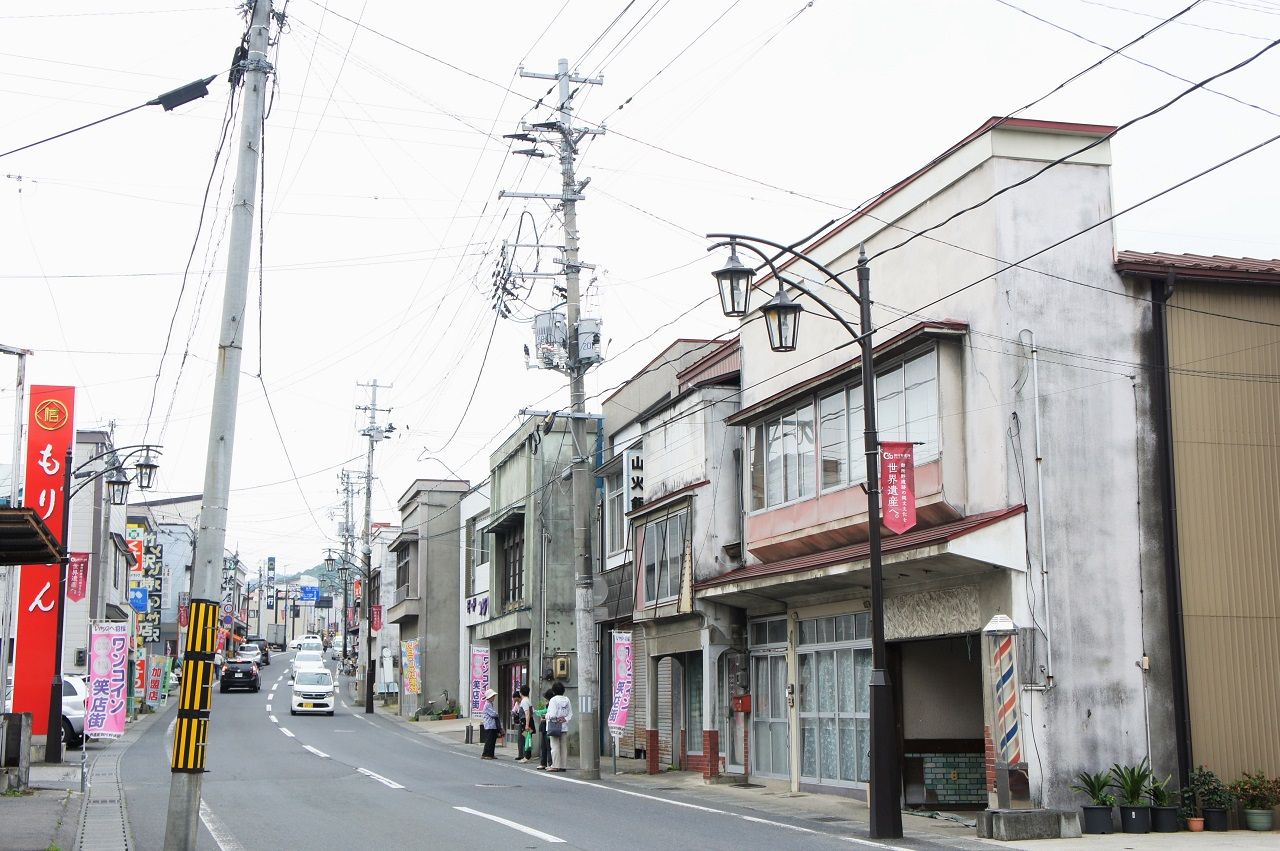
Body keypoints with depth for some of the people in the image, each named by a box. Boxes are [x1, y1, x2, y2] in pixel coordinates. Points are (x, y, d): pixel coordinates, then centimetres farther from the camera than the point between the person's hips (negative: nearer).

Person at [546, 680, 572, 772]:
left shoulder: (553, 700, -12)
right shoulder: (567, 700, 8)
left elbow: (552, 714, -17)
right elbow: (570, 714, 9)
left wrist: (547, 716, 1)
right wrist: (565, 719, 3)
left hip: (554, 726, -6)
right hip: (564, 727, 6)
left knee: (555, 746, -3)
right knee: (563, 746, 9)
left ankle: (555, 765, -3)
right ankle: (562, 765, 11)